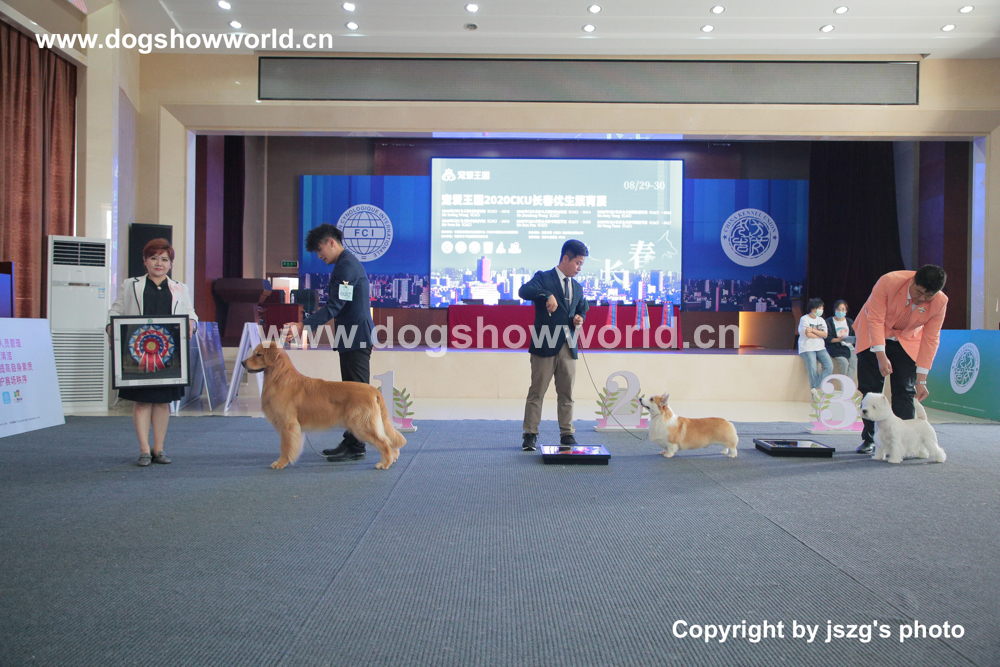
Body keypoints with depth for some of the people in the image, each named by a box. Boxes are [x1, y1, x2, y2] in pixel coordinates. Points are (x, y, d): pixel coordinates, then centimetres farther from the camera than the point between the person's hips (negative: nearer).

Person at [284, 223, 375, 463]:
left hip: (356, 339, -11)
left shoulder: (346, 265, -15)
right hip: (353, 338, 11)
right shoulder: (347, 263, 19)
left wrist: (303, 326, -28)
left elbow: (334, 307, -23)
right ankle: (350, 442, 21)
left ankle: (356, 448, -1)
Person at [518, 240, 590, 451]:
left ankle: (567, 434, 15)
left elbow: (582, 308, 30)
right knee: (537, 392, 0)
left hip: (568, 346, 6)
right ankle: (530, 434, 6)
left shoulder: (577, 287, 19)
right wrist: (547, 295, -34)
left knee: (566, 394, 8)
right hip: (545, 345, -5)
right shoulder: (544, 278, -1)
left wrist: (580, 318, 7)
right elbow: (524, 291, -19)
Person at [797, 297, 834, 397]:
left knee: (829, 366, -17)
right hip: (807, 348, -5)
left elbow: (825, 334, 2)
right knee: (813, 369, -22)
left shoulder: (821, 320, 16)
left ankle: (817, 388, -14)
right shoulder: (804, 319, 0)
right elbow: (808, 334, -12)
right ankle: (817, 392, -11)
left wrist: (813, 330, -8)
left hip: (820, 348, 6)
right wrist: (819, 334, 2)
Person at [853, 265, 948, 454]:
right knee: (869, 387, -3)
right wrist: (881, 356, -32)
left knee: (905, 391, -8)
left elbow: (930, 339, -17)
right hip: (874, 336, -1)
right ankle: (868, 439, 7)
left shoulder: (940, 302, -21)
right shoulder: (889, 282, -29)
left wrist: (921, 379, -18)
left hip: (907, 342, 1)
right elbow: (875, 319, -25)